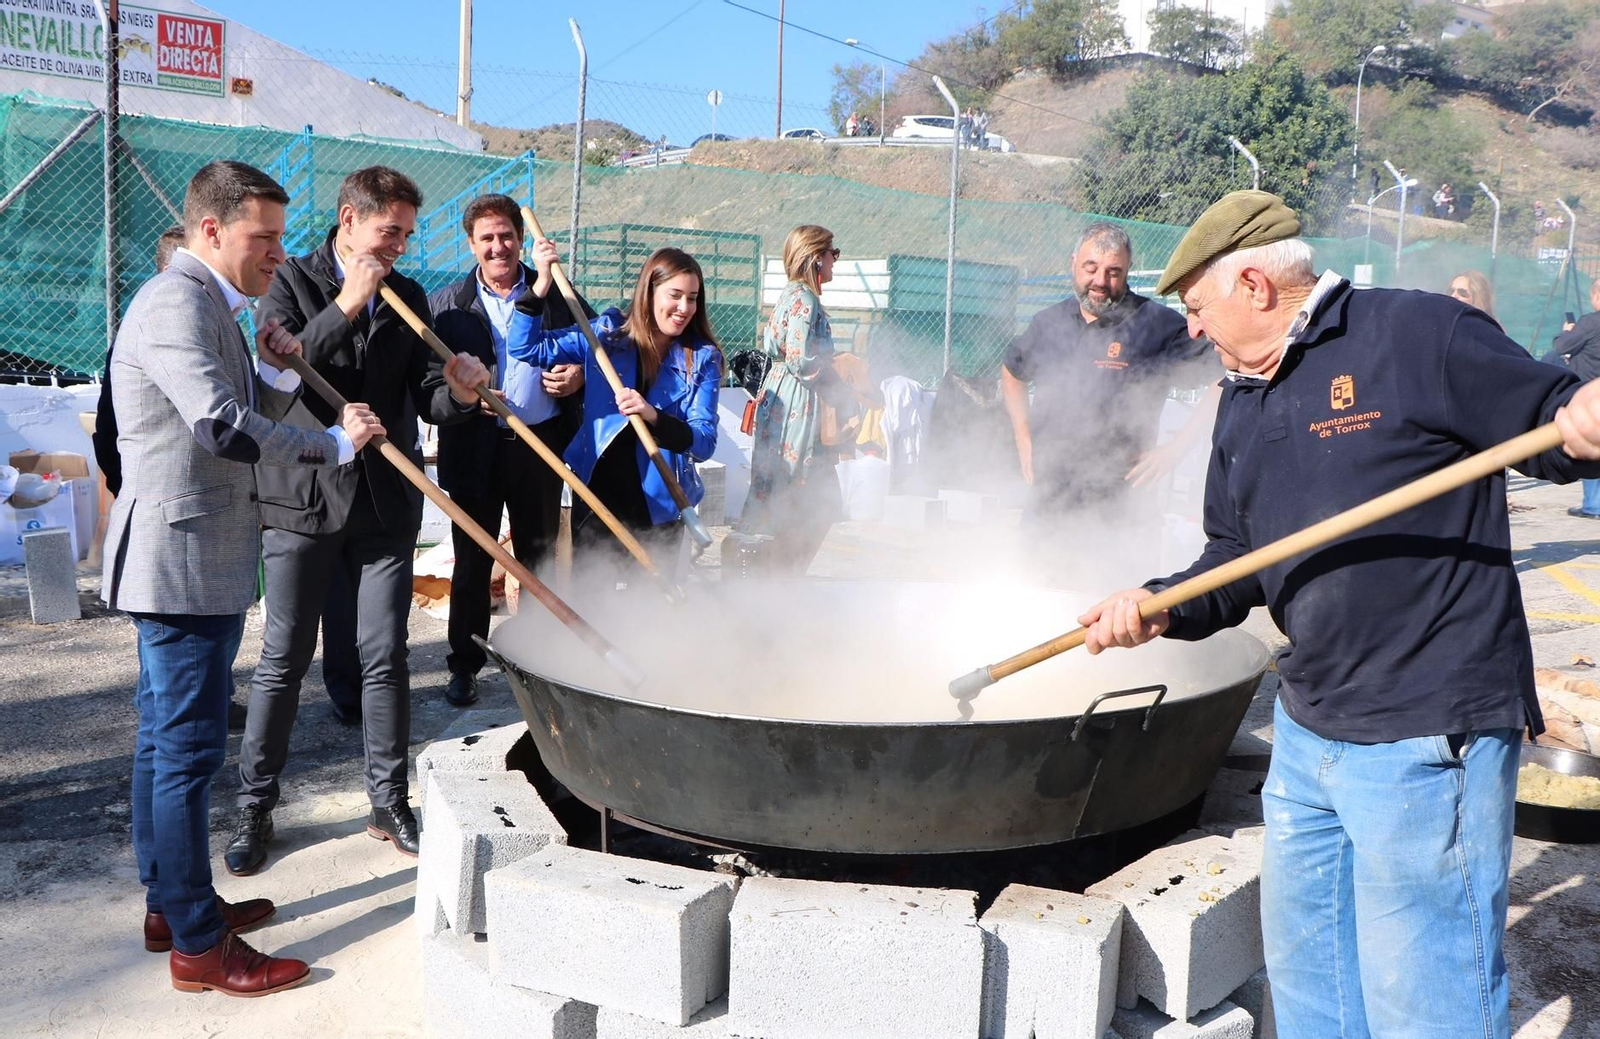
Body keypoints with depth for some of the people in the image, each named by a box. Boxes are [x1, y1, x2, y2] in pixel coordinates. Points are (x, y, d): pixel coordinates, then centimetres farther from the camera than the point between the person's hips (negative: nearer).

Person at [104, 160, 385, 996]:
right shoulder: (176, 302, -15)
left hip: (188, 563, 11)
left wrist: (276, 372, 1)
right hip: (182, 561, -11)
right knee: (189, 748, -4)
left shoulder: (208, 307, 18)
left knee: (165, 742, 17)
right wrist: (334, 442, -16)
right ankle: (199, 944, 5)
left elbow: (243, 427, 19)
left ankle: (169, 904, 29)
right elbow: (225, 428, -26)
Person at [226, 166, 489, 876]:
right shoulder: (291, 282, -1)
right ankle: (254, 810, 17)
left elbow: (426, 401, 6)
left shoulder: (409, 298, 10)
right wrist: (345, 307, -21)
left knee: (385, 657, 6)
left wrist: (458, 394, -17)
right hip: (303, 498, -3)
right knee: (284, 660, 4)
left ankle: (388, 803, 19)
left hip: (385, 502, 3)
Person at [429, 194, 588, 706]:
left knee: (539, 557, 12)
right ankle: (465, 665, 18)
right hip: (475, 449, -1)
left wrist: (579, 374, -7)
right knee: (472, 561, 6)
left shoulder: (555, 294, 5)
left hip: (540, 446, 1)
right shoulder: (447, 304, 3)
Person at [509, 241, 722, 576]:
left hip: (656, 508, 0)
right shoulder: (609, 333, -3)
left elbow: (704, 442, -14)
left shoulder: (702, 359, -6)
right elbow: (526, 347, -6)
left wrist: (653, 416, -32)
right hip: (595, 497, 1)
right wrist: (542, 283, -19)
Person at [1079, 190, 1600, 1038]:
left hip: (1427, 736, -8)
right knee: (1304, 966, 23)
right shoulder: (1242, 403, 13)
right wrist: (1161, 609, 0)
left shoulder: (1416, 334, -11)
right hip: (1307, 728, 9)